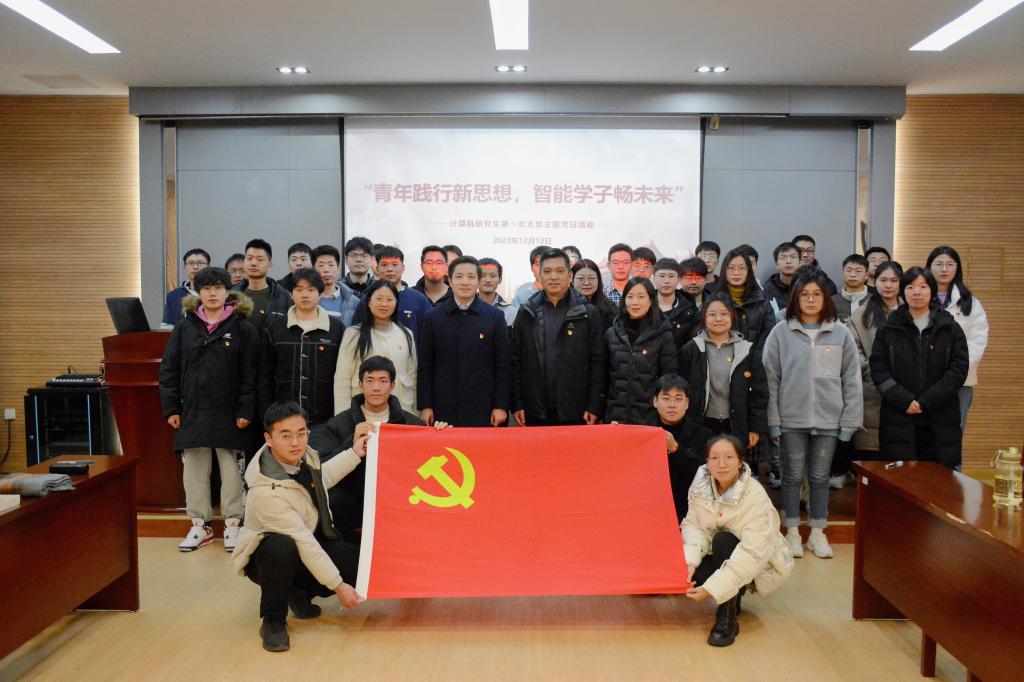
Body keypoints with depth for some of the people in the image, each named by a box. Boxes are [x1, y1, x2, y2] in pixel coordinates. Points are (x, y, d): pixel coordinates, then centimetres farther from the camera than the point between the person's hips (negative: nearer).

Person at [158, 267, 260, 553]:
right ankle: (200, 525, 20)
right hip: (192, 412, 3)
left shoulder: (243, 328, -1)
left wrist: (246, 410, -10)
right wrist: (171, 408, 0)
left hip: (228, 413, -2)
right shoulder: (185, 328, 6)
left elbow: (250, 374, -4)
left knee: (231, 469, 5)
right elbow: (168, 370, 6)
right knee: (194, 470, 8)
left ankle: (233, 524, 17)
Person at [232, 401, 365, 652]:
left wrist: (355, 453, 10)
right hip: (269, 555, -7)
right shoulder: (266, 491, -33)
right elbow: (303, 542, -30)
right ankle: (273, 620, -14)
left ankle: (300, 594, 10)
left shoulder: (302, 455, -12)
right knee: (282, 548, -41)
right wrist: (337, 586, -25)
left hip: (310, 545, 7)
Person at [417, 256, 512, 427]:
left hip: (483, 410, -1)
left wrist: (501, 406, -3)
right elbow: (425, 366, 6)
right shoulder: (432, 318, 6)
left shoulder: (495, 316, 3)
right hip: (443, 410, 1)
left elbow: (504, 365, 3)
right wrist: (425, 406, 0)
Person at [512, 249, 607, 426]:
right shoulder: (526, 313, 6)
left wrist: (595, 406, -6)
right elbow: (516, 360, 6)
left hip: (576, 412, -1)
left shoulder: (588, 314, 1)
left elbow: (598, 362, 0)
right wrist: (517, 404, 0)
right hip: (535, 412, 1)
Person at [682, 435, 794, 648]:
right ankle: (733, 596, 8)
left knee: (723, 540, -32)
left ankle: (727, 618, -20)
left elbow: (752, 553, -32)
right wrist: (690, 562, -35)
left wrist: (711, 589, -34)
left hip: (759, 564, -5)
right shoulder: (700, 486, -13)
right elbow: (694, 526, -14)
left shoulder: (756, 496, -28)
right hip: (723, 557, 5)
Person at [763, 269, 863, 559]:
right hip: (792, 418, -1)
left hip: (828, 418, 1)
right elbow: (770, 379, -2)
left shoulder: (841, 333, 2)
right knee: (793, 475, 7)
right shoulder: (781, 332, -1)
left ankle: (817, 533, 23)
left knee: (820, 476, 10)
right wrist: (773, 420, -6)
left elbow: (851, 380, 3)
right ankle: (793, 532, 19)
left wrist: (849, 421, -1)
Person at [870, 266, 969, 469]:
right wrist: (904, 400, -12)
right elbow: (878, 369, 0)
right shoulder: (888, 329, 8)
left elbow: (959, 369, -2)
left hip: (940, 421, 0)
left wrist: (926, 402, -11)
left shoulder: (951, 328, 7)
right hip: (898, 420, 0)